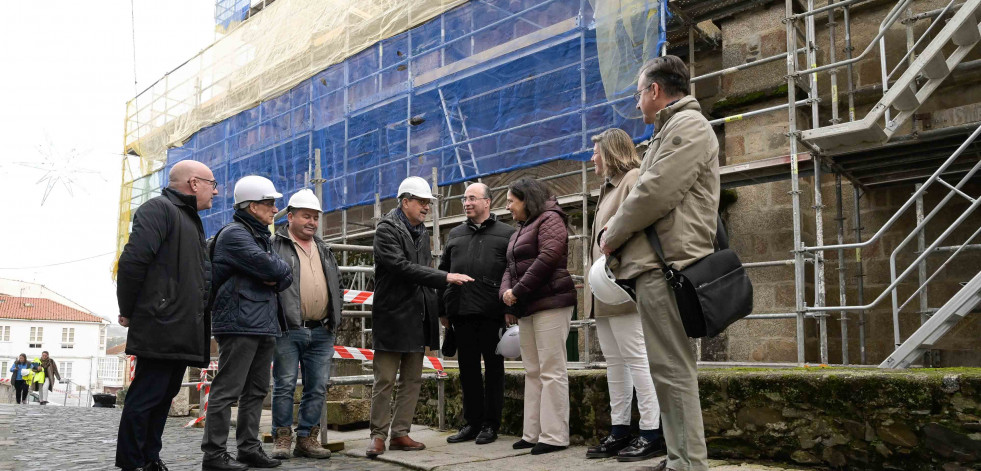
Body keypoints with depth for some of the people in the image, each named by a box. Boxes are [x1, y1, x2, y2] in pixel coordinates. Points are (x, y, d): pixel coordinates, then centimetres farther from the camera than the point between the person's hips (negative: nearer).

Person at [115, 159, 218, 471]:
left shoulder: (191, 220, 23)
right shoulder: (159, 209, -7)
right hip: (161, 327, -10)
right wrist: (128, 312, -11)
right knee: (147, 396, -4)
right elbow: (132, 260, -17)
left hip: (183, 329, 10)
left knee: (164, 396, 14)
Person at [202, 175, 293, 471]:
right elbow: (270, 267, -20)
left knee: (256, 390, 13)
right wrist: (281, 268, 2)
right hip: (240, 324, -10)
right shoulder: (234, 234, -8)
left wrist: (276, 278, -7)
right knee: (227, 390, -6)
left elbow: (286, 277, 15)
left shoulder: (261, 236, 21)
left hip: (264, 325, 10)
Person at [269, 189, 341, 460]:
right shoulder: (275, 246, 0)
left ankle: (307, 438, 16)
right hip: (288, 330, -5)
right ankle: (282, 439, 11)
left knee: (317, 388, 7)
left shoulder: (324, 250, 20)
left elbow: (336, 286, 25)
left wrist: (334, 319, 17)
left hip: (321, 332, 6)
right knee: (285, 386, -1)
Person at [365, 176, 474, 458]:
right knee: (385, 380, -1)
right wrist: (445, 277, -22)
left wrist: (436, 308, 11)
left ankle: (400, 434, 17)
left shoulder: (422, 232, 15)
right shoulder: (387, 229, -8)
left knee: (412, 380, 9)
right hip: (393, 316, -7)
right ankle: (378, 435, 9)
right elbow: (401, 267, -20)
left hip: (418, 318, 7)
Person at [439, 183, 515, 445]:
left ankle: (491, 424, 13)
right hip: (462, 314, 4)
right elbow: (443, 272, 18)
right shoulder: (455, 235, 18)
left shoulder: (506, 234, 5)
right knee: (468, 369, 8)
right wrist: (443, 311, 13)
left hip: (492, 314, -4)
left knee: (493, 369, 4)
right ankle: (472, 422, 18)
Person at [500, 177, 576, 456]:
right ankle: (533, 433, 14)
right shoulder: (520, 231, 24)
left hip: (550, 302, -9)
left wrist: (518, 291, -14)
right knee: (532, 371, 9)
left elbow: (549, 256, -17)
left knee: (551, 370, -7)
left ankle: (554, 436, -4)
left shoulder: (549, 219, -3)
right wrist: (506, 292, -1)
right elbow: (510, 267, 20)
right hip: (526, 308, 9)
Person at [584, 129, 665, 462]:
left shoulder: (635, 177, -3)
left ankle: (651, 434, -3)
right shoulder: (609, 187, 26)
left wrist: (615, 261, -22)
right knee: (614, 361, 10)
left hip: (622, 285, -10)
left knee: (636, 358, -8)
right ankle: (619, 431, 15)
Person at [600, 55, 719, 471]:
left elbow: (654, 195, -17)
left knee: (672, 369, -8)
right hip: (658, 265, 10)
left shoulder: (688, 125, -7)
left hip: (667, 265, -10)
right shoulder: (671, 130, 25)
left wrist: (612, 236, -5)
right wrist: (616, 228, 9)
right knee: (669, 368, 13)